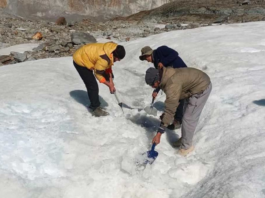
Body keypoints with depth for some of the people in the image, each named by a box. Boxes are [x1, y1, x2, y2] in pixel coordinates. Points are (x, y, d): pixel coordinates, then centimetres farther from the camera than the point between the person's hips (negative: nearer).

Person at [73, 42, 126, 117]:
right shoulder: (104, 58, -36)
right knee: (93, 86, -10)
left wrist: (111, 80, -1)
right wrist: (109, 85, -14)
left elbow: (108, 66, 1)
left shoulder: (114, 49, -9)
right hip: (80, 61, -9)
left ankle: (94, 105, 32)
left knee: (91, 85, 18)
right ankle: (95, 109, 3)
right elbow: (98, 73, -23)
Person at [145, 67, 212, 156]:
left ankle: (186, 146, 11)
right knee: (188, 115, 18)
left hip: (201, 88, -10)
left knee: (189, 118, -6)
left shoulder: (172, 85, -33)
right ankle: (184, 139, 34)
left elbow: (170, 111, -35)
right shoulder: (166, 76, -5)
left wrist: (159, 133, -32)